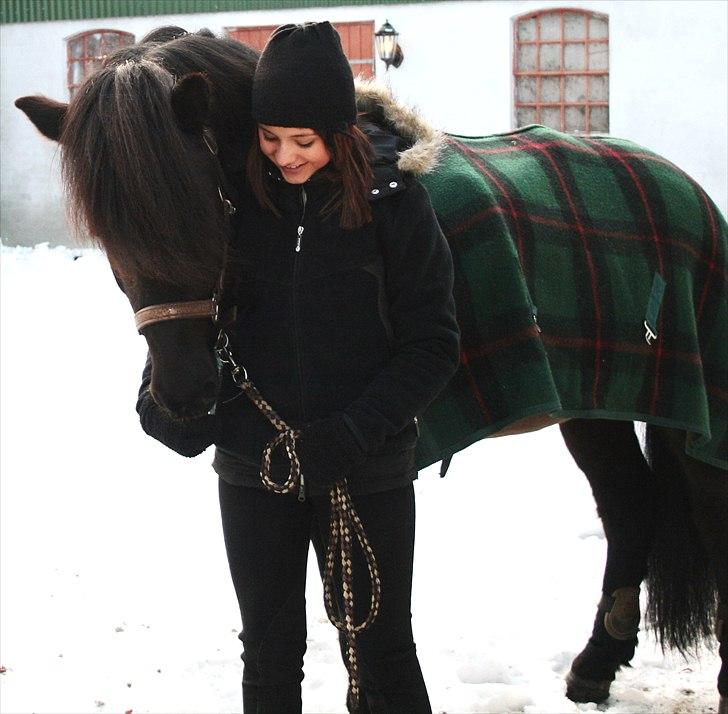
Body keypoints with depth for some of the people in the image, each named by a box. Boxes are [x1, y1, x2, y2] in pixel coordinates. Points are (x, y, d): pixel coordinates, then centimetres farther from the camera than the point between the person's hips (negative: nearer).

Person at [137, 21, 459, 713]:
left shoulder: (391, 195, -10)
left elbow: (432, 343, -7)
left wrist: (358, 428, -19)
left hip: (366, 468, -2)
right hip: (253, 468, 2)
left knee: (381, 648, 11)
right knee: (270, 653, 15)